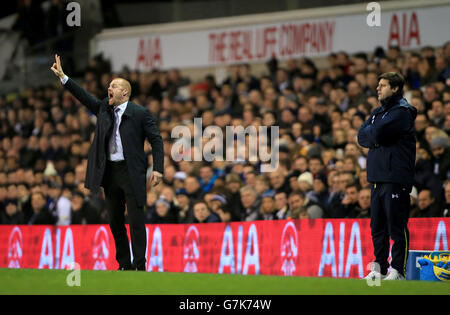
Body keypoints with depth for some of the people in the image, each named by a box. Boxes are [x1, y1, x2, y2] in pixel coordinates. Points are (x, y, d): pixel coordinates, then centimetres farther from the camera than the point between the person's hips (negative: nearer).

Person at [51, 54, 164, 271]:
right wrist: (62, 77, 0)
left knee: (135, 219, -7)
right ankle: (123, 265, 16)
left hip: (131, 172, -6)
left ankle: (139, 266, -4)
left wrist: (158, 169, -14)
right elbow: (84, 97, 9)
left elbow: (156, 140, -4)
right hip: (110, 171, 6)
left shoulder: (140, 113, -3)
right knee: (115, 221, 8)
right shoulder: (103, 109, 13)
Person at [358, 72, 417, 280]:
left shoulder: (402, 111, -7)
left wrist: (371, 132, 3)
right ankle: (379, 268, 18)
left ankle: (398, 270, -5)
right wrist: (375, 137, -6)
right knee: (378, 226, 11)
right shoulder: (378, 111, 20)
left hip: (395, 178, -8)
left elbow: (377, 133, -18)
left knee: (397, 227, -6)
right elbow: (362, 137, 11)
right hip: (377, 177, 8)